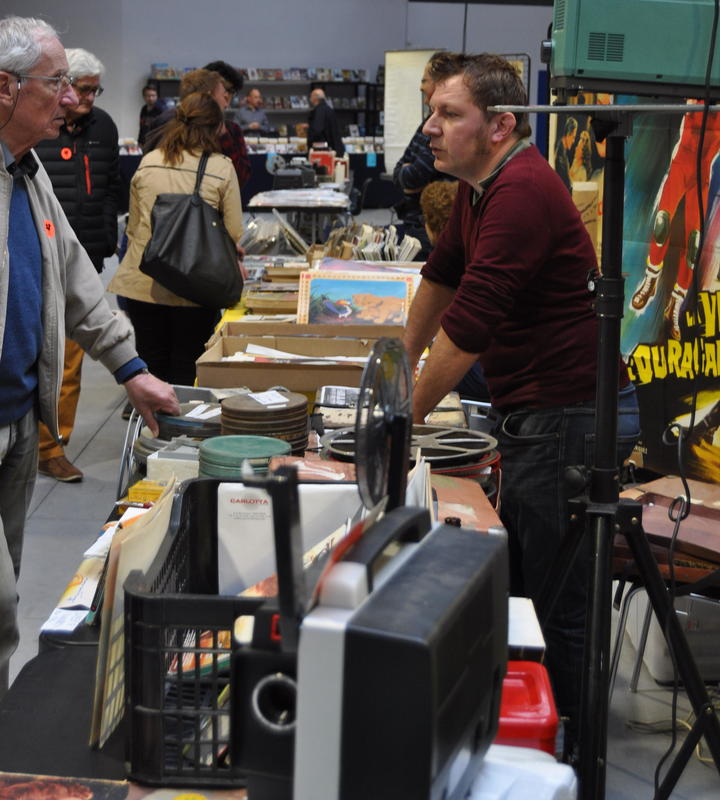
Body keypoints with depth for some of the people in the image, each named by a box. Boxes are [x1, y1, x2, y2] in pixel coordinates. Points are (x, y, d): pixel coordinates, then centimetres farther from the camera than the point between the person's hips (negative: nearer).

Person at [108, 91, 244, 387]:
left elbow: (132, 227, 11)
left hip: (143, 283, 3)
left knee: (151, 366, 14)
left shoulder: (147, 163, 3)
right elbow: (234, 232, -4)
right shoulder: (221, 167, -7)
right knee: (186, 373, 8)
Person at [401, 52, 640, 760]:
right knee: (516, 584, 17)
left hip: (567, 418, -10)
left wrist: (408, 415, -11)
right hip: (531, 413, 10)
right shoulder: (482, 185, 10)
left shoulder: (523, 191, -22)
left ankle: (573, 753, 11)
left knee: (557, 602, -2)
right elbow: (441, 274, 26)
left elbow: (468, 327, -23)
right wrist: (402, 362, 33)